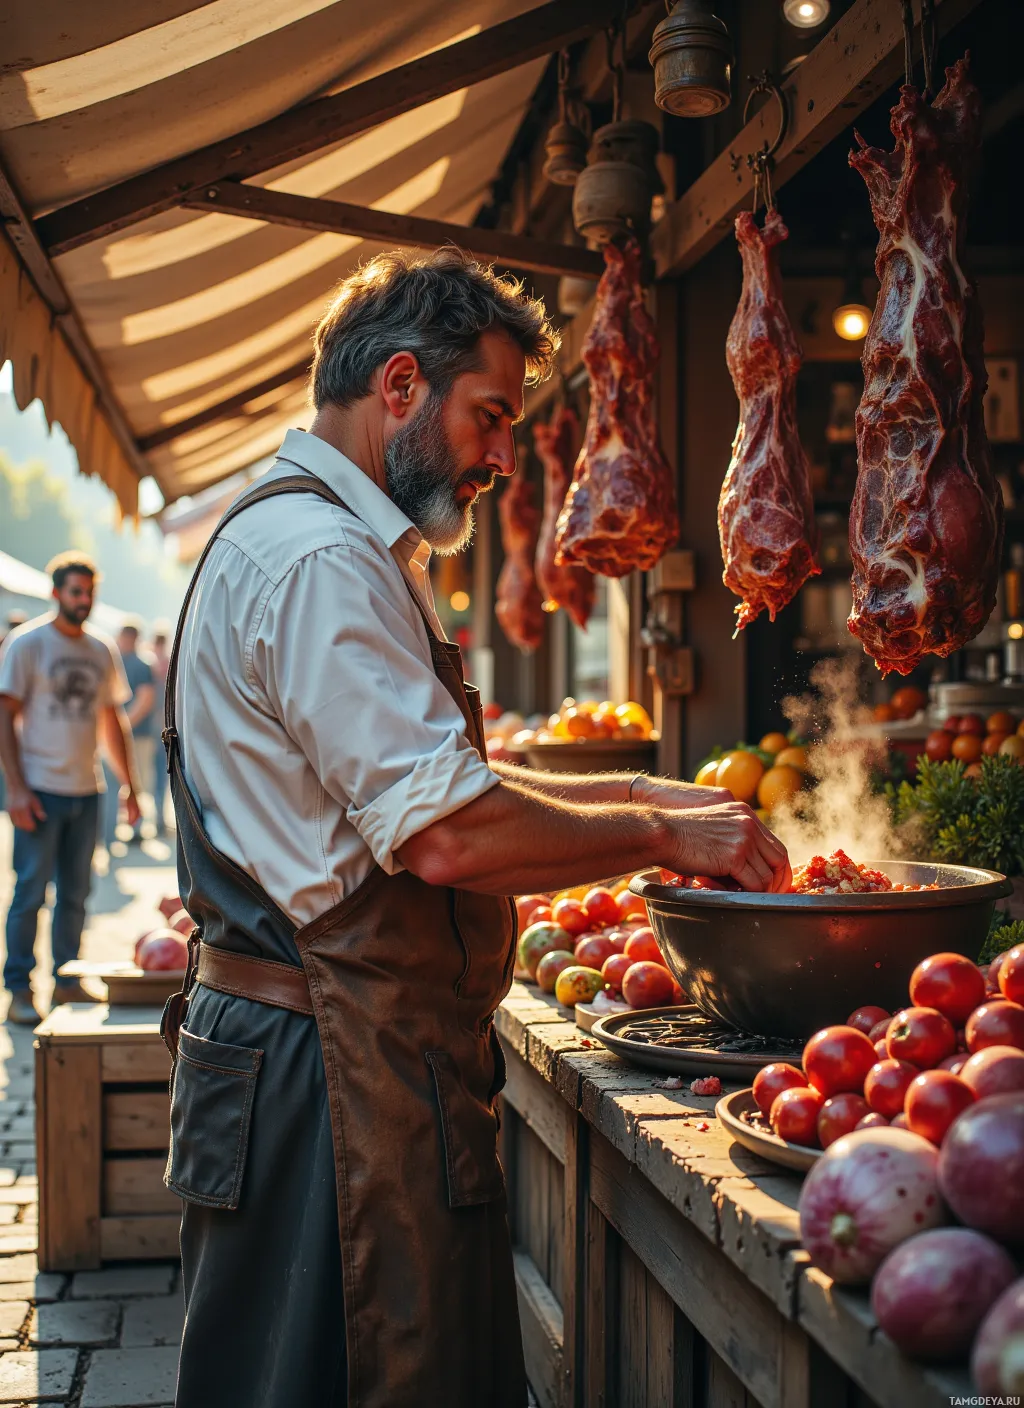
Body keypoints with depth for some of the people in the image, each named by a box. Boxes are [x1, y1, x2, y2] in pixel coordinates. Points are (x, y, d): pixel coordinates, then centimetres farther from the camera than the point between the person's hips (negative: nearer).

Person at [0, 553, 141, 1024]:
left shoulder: (102, 649, 10)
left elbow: (113, 720, 17)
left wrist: (129, 785, 13)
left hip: (86, 790, 5)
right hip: (41, 789, -5)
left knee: (75, 892, 10)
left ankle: (67, 981, 20)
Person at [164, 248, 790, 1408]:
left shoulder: (321, 545, 19)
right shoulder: (320, 559, -17)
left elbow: (420, 782, 23)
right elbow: (449, 833, -24)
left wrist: (632, 794, 14)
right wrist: (662, 836, -11)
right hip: (335, 1069, -11)